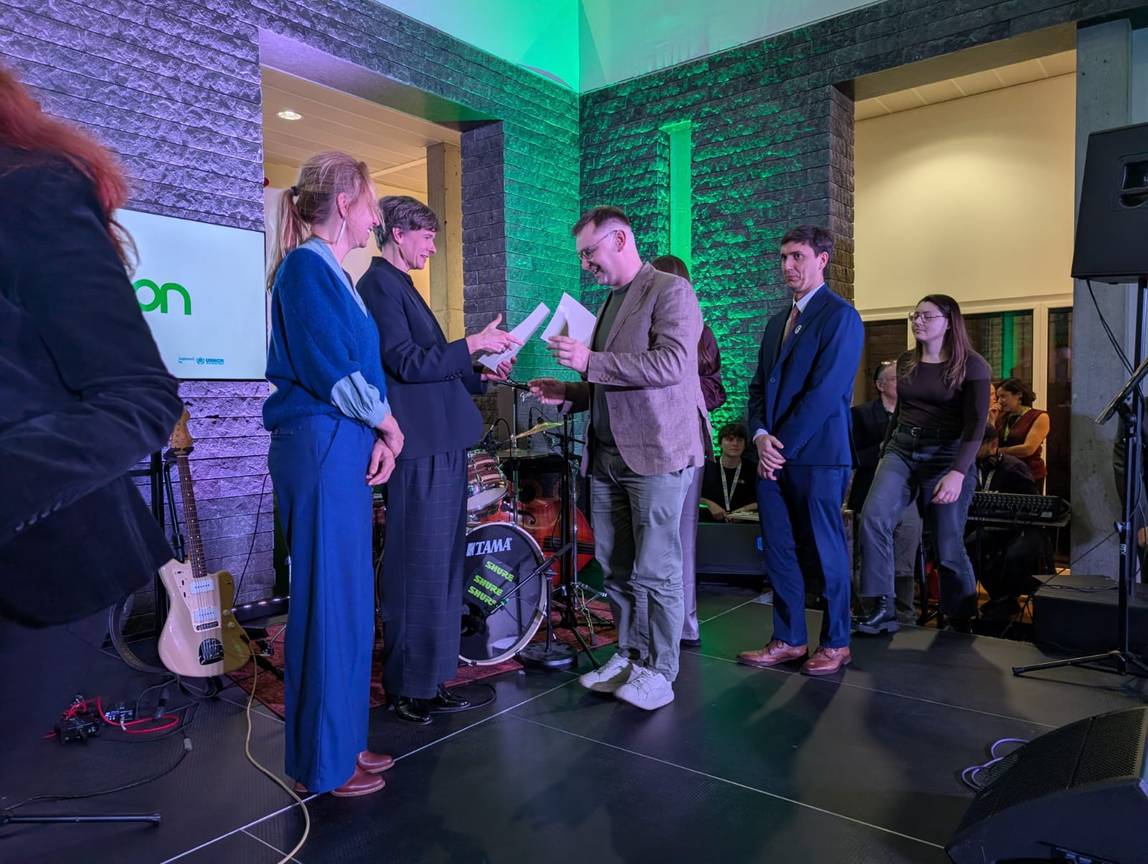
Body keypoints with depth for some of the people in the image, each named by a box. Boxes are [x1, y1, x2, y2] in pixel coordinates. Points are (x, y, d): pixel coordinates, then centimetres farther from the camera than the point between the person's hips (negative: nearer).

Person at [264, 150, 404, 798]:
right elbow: (329, 370, -17)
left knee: (350, 597, 13)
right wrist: (388, 427, -5)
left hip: (345, 448, 9)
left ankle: (342, 739, 27)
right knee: (329, 599, -1)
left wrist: (381, 435, 1)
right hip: (320, 446, -9)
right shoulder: (306, 266, -9)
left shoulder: (334, 274, 19)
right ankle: (323, 762, 13)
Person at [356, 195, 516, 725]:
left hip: (441, 446, 10)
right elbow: (407, 363, -17)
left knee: (440, 567, 14)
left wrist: (479, 376, 13)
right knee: (419, 569, -3)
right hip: (420, 449, -10)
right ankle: (407, 686, 11)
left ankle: (431, 678, 25)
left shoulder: (400, 286, 22)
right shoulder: (379, 285, -8)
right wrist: (472, 344, -14)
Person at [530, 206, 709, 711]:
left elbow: (672, 362, -19)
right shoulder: (609, 303, 20)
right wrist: (568, 393, 9)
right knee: (615, 569, 12)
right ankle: (631, 655, 26)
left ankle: (660, 670, 13)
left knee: (656, 570, 0)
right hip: (606, 456, 8)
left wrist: (591, 362, -20)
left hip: (655, 453, -8)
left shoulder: (670, 291, -5)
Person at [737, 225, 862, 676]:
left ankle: (835, 643, 19)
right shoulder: (777, 322, 18)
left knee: (825, 551, 4)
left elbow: (825, 391, -15)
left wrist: (782, 443, -14)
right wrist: (760, 436, -3)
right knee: (778, 549, 9)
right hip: (773, 455, 7)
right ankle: (788, 639, 21)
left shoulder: (840, 316, -6)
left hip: (818, 455, -7)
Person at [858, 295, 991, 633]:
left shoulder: (971, 365, -5)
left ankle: (962, 623, 25)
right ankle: (883, 609, -13)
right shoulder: (905, 362, 10)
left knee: (948, 548, 2)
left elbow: (975, 426, -12)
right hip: (901, 449, 4)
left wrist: (958, 472, -22)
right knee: (872, 518, -20)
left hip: (947, 455, -4)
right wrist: (885, 455, 17)